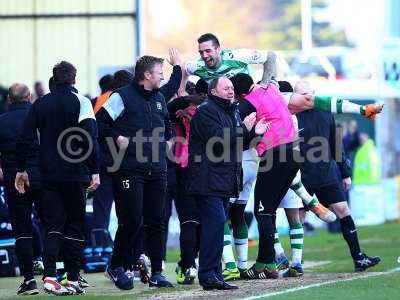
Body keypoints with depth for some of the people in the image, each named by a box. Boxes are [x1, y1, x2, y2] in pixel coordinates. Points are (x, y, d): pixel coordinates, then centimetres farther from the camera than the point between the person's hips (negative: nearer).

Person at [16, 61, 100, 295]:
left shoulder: (40, 104, 8)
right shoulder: (81, 102, -3)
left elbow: (25, 139, 7)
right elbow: (90, 139, -13)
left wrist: (21, 169, 15)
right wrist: (95, 171, -12)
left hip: (49, 175, 3)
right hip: (76, 175, -3)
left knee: (53, 225, 4)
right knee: (75, 225, 6)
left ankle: (50, 276, -14)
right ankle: (73, 280, 4)